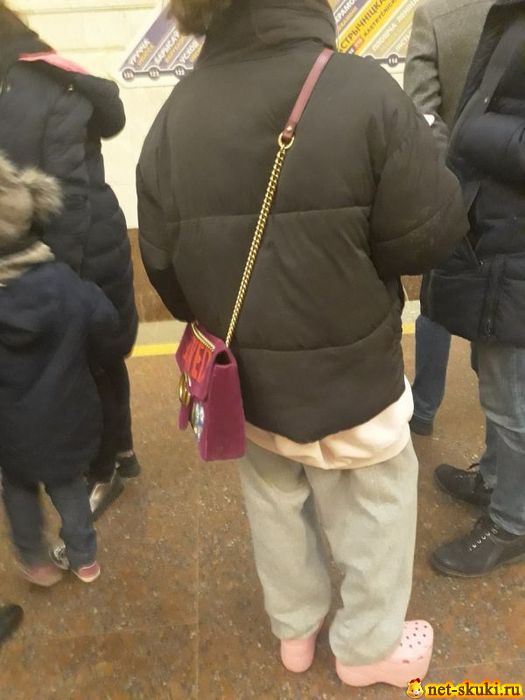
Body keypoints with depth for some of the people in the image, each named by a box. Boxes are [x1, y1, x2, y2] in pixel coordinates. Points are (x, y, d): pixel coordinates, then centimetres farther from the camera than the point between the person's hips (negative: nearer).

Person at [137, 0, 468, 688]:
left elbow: (163, 260, -2)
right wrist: (424, 155, 4)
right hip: (350, 369, -4)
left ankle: (295, 627, 47)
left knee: (275, 496, 24)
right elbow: (427, 235, -17)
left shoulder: (175, 114, -7)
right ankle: (369, 645, 41)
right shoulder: (364, 91, -20)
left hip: (245, 369, 5)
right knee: (377, 501, 20)